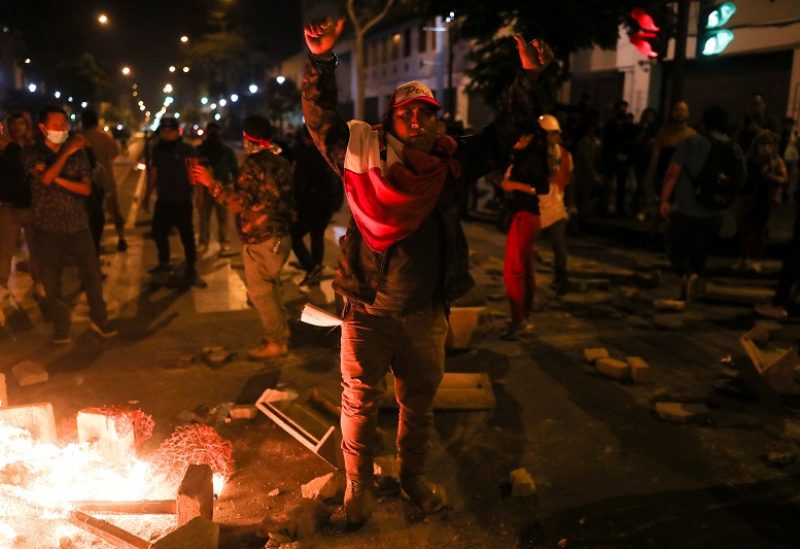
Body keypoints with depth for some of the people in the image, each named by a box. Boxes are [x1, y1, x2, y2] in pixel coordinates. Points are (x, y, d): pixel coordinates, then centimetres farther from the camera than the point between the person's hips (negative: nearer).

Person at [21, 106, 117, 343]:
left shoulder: (78, 152, 4)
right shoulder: (32, 153, -2)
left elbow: (86, 189, -2)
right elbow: (45, 179, -22)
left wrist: (58, 179, -15)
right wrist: (67, 152, -23)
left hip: (77, 224, 1)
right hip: (47, 228, -1)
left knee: (92, 274, 4)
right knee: (51, 280, 6)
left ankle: (99, 319, 21)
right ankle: (61, 326, 20)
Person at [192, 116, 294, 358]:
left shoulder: (253, 164, -17)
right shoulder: (280, 161, 11)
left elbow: (240, 202, -25)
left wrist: (211, 182, -20)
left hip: (260, 240, -9)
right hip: (280, 236, 9)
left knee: (260, 292, 2)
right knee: (269, 288, 21)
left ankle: (276, 342, 8)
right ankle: (280, 334, 30)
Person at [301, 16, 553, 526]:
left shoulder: (451, 161, 0)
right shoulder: (364, 153, -5)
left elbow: (502, 135, 4)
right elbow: (321, 120, -8)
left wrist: (529, 80, -5)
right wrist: (321, 62, -21)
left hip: (426, 313, 3)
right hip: (368, 311, -2)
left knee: (420, 403, 20)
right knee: (360, 403, 12)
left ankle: (414, 475, 44)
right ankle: (358, 485, 34)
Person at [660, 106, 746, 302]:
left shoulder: (691, 142, -8)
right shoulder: (736, 150, 2)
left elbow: (673, 173, -14)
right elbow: (739, 183, 7)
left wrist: (665, 200, -10)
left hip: (683, 210, -3)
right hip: (712, 215, 3)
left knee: (675, 248, 10)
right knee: (699, 253, 17)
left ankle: (686, 274, -15)